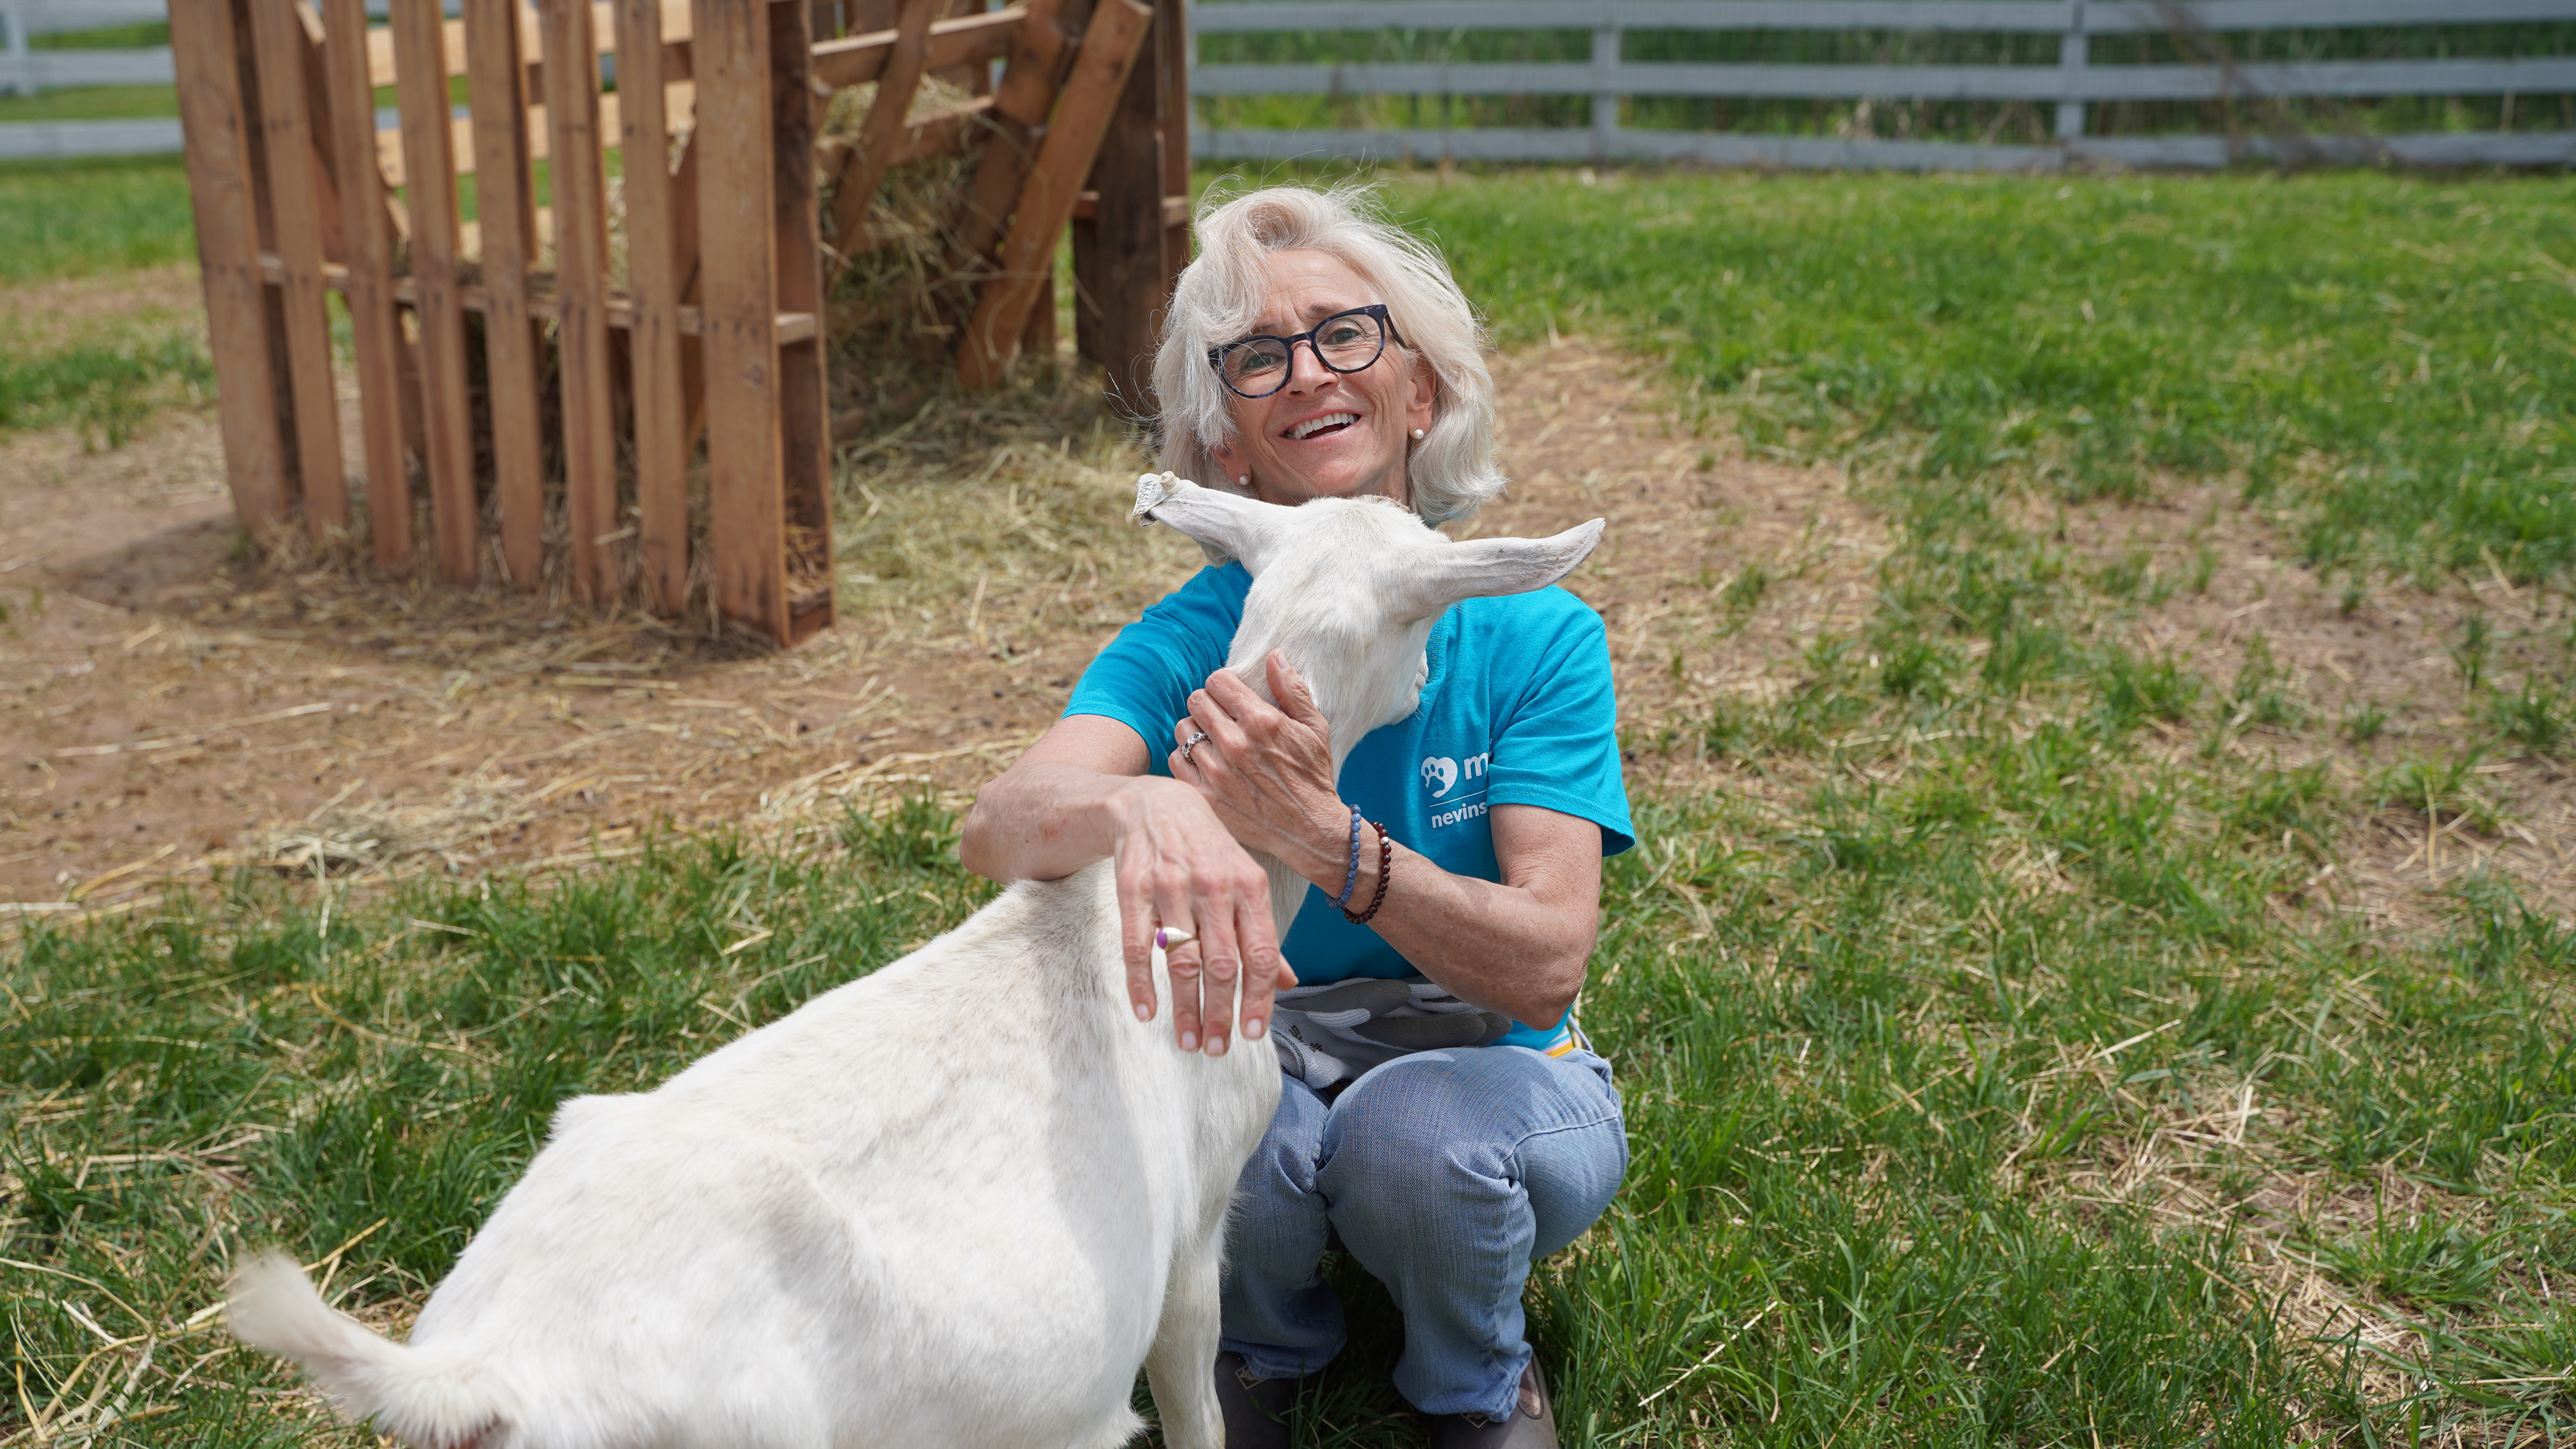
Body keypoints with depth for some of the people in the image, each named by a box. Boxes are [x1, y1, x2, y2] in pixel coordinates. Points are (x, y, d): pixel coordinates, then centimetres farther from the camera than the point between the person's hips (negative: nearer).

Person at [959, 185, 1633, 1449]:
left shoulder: (1532, 635, -14)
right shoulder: (1191, 640, -12)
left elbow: (1548, 963, -24)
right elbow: (995, 831, -30)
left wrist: (1319, 834, -41)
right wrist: (1143, 810, -55)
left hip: (1487, 1074, 0)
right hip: (1266, 1066, 1)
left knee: (1414, 1127, -34)